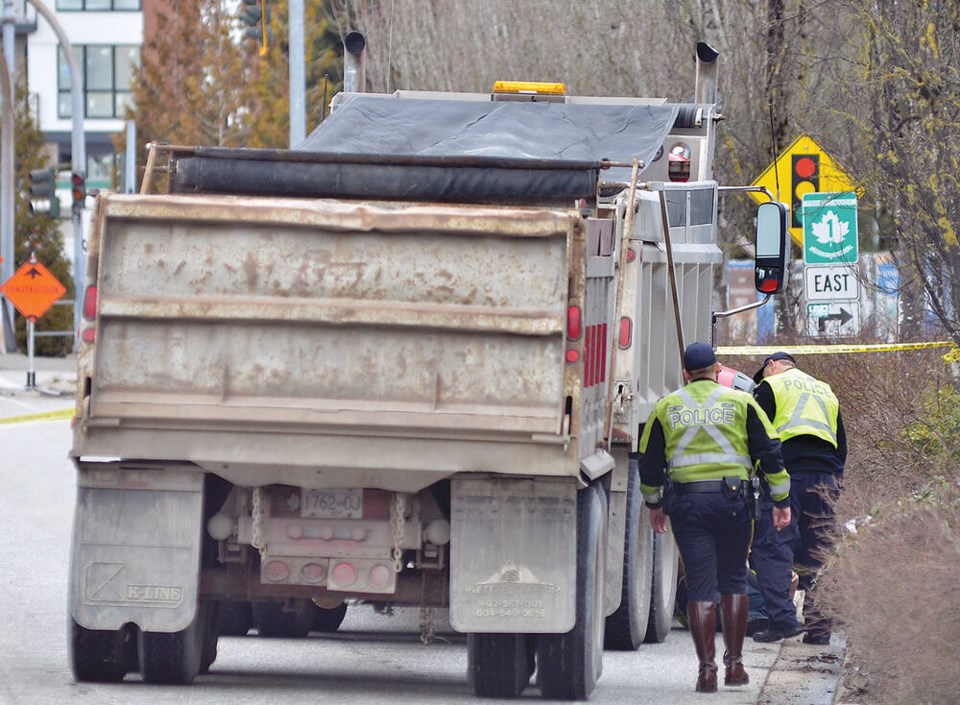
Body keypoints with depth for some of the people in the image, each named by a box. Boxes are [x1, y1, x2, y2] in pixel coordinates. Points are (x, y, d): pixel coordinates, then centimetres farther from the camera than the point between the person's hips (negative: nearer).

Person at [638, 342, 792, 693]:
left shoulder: (666, 408, 9)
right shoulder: (740, 403, 5)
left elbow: (649, 461, 13)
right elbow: (769, 452, 3)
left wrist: (653, 504, 26)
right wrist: (782, 500, 9)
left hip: (686, 502, 1)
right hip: (732, 501, -1)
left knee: (700, 585, 2)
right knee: (733, 581, 13)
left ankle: (707, 668, -4)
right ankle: (734, 664, 12)